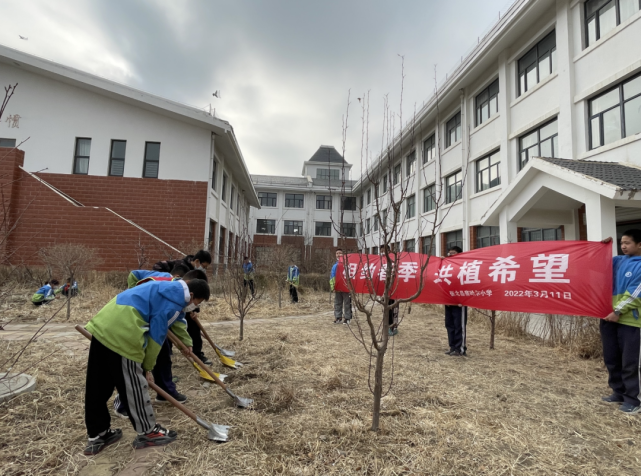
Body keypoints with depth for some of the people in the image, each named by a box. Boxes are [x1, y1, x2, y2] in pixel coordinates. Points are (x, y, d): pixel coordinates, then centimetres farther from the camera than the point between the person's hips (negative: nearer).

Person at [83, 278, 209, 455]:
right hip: (121, 334, -10)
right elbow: (156, 336, -8)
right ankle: (147, 432, 20)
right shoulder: (172, 302, -10)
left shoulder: (170, 289, 20)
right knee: (133, 385, 4)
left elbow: (176, 319, 35)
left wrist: (187, 343, 47)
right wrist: (147, 367, 4)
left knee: (97, 386, 17)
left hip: (103, 326, 10)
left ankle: (96, 435, 32)